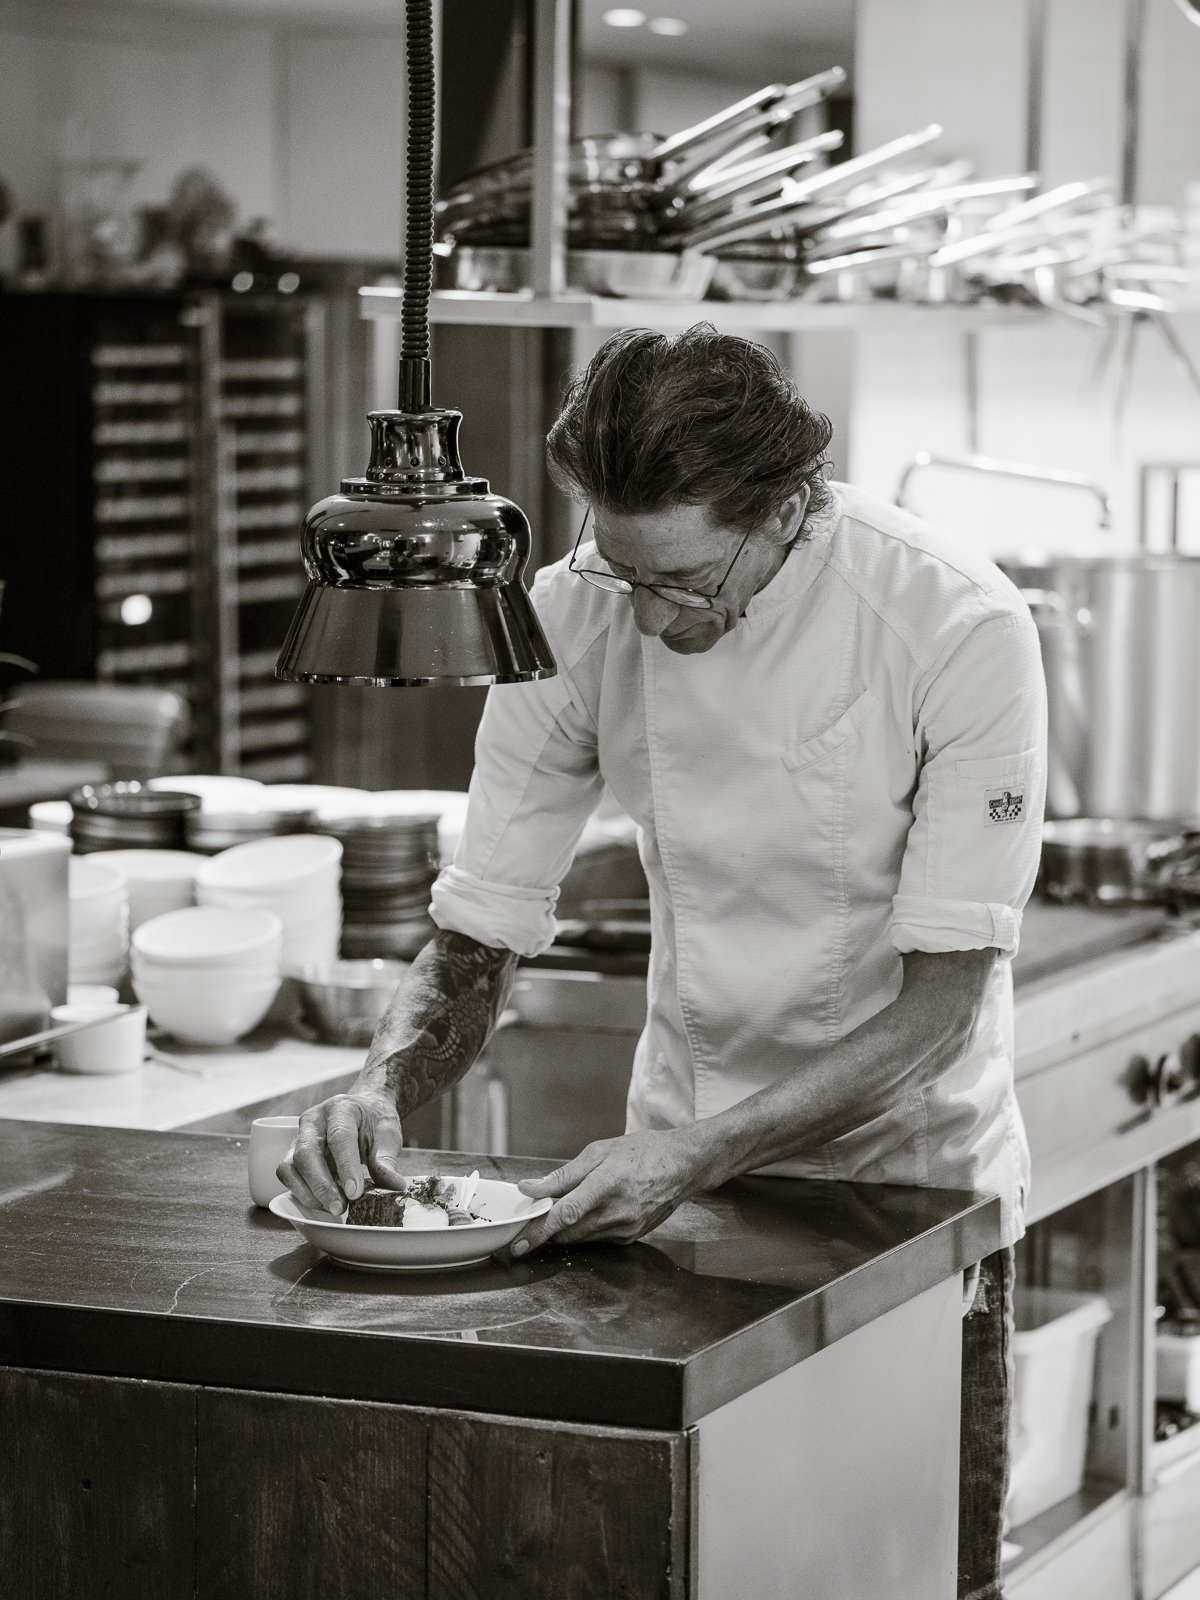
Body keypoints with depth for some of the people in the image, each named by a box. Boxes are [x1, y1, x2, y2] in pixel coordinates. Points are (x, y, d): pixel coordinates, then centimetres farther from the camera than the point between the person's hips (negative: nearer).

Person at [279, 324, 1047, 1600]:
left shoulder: (959, 629, -22)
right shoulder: (578, 615, -11)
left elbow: (942, 998, -22)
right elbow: (478, 934, -4)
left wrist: (698, 1154, -31)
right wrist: (385, 1088, -24)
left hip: (910, 1179, -3)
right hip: (680, 1173, 3)